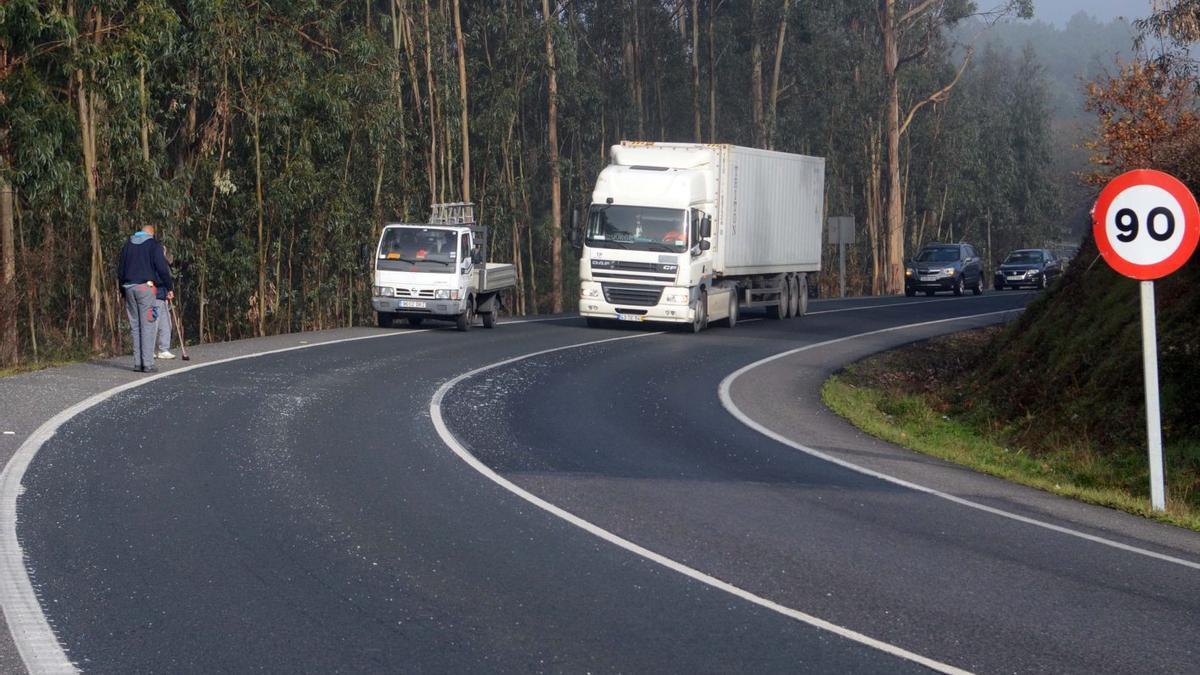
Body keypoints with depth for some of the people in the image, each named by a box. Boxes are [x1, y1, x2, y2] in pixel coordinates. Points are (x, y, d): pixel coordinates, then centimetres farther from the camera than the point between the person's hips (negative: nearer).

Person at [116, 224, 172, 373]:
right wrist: (169, 287, 1)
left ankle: (137, 363, 5)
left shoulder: (128, 245, 15)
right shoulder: (154, 245, -1)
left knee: (135, 326, 9)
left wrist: (122, 291, 22)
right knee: (147, 326, -5)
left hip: (129, 288, 5)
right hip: (146, 288, -5)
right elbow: (162, 267, -8)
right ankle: (147, 364, -10)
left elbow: (120, 270, 17)